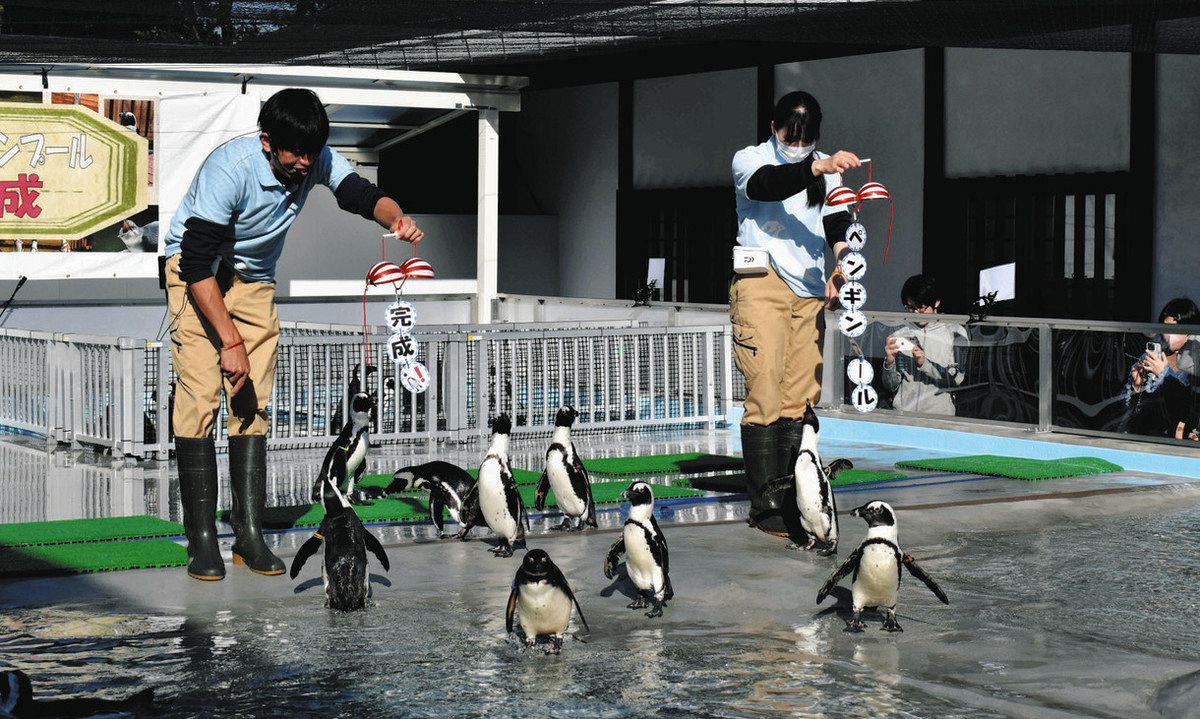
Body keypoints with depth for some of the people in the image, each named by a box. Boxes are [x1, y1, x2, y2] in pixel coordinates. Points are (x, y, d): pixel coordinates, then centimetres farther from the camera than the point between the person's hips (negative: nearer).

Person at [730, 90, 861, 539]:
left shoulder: (825, 170, 19)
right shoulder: (748, 160, 4)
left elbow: (839, 227, 16)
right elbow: (769, 184, -18)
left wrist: (837, 271, -3)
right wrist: (820, 167, -33)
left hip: (809, 290, 5)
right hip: (761, 284, -5)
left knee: (800, 399, 1)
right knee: (765, 396, -12)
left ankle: (791, 499, 3)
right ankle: (764, 506, -12)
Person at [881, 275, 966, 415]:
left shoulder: (954, 333, 6)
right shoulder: (899, 336, 11)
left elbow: (956, 378, -2)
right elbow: (891, 386, 9)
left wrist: (925, 364, -14)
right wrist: (889, 363, -9)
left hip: (939, 414, -2)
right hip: (902, 413, 2)